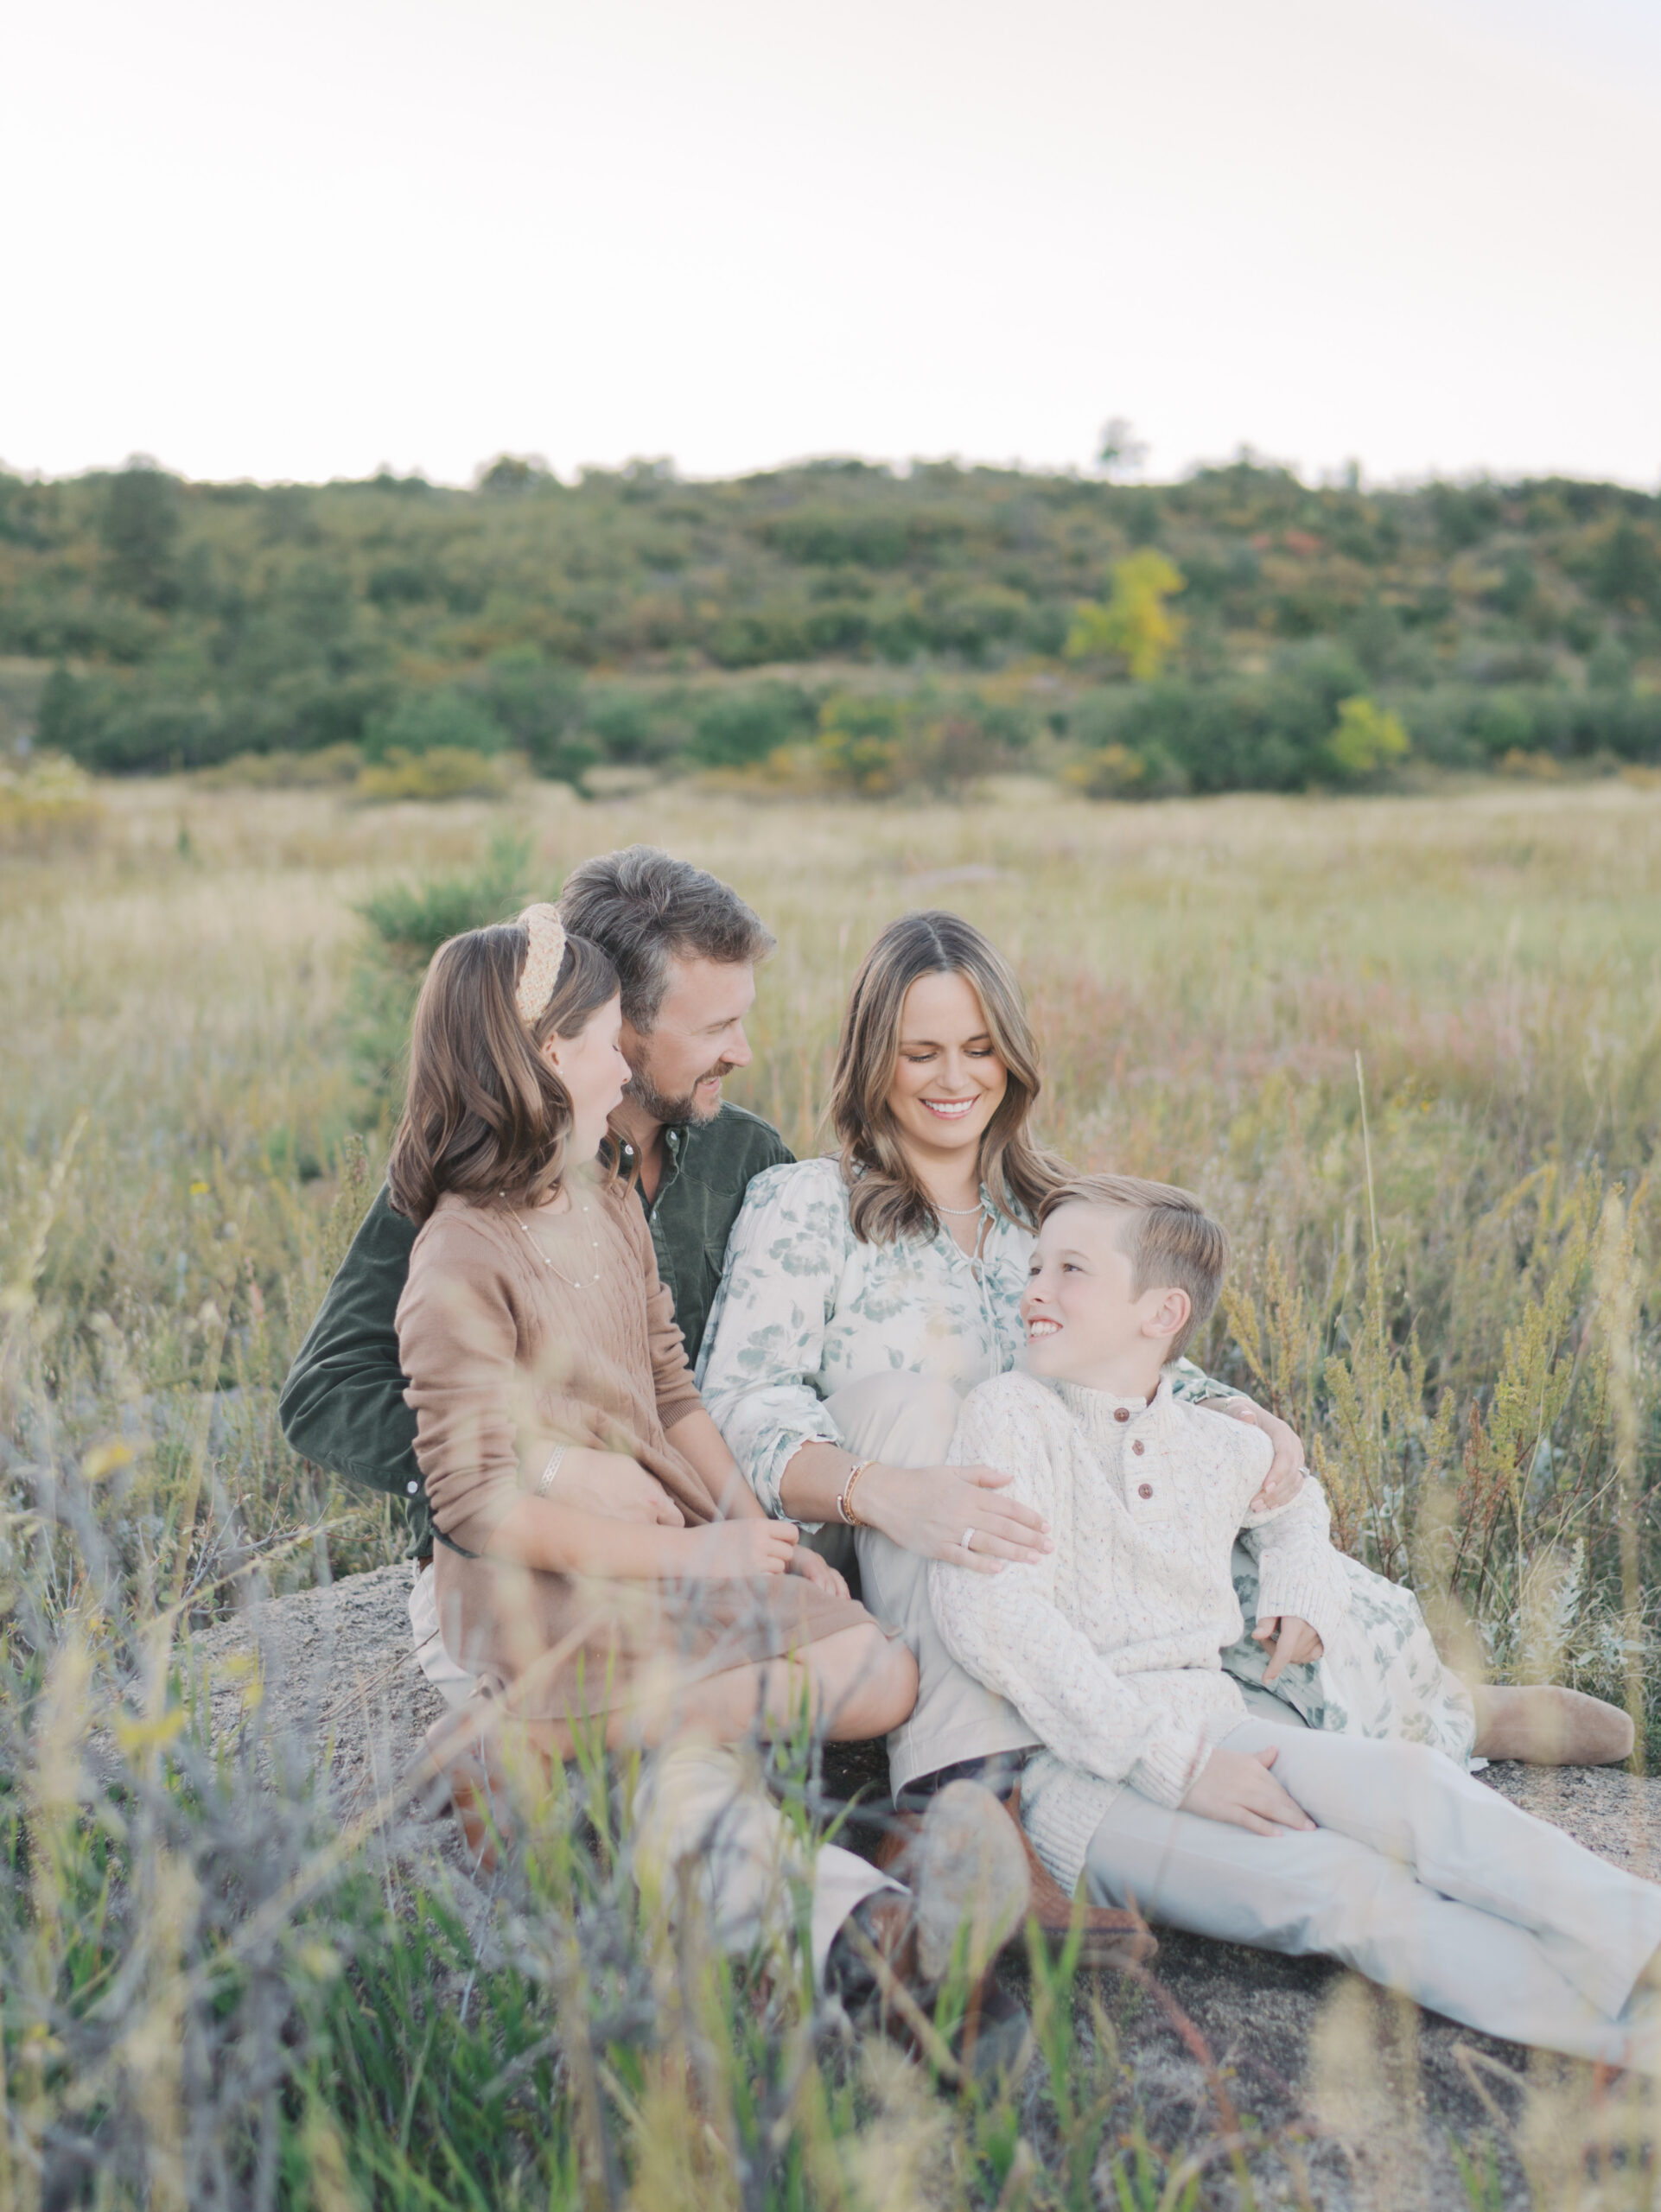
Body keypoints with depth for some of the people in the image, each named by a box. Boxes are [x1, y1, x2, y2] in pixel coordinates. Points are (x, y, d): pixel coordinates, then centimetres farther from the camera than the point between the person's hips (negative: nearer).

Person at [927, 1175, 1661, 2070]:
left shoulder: (1216, 1446, 14)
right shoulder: (1010, 1414, -3)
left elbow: (1294, 1505, 40)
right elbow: (987, 1611, -17)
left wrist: (1305, 1591, 16)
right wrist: (1168, 1762, -20)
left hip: (1213, 1730, 5)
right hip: (1078, 1773, -5)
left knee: (1408, 1780, -24)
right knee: (1335, 1884, -26)